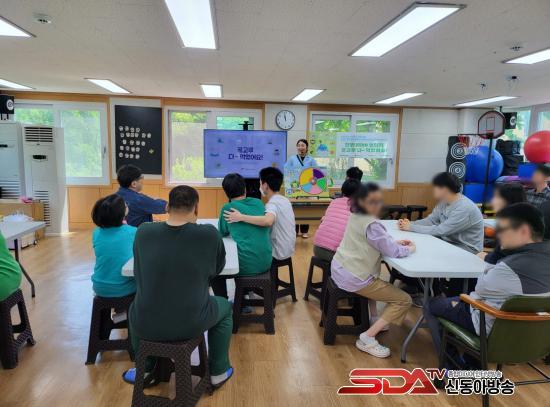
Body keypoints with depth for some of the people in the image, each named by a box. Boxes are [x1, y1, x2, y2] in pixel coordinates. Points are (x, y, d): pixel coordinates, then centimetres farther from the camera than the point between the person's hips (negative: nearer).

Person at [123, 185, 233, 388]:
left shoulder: (143, 232, -7)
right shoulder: (209, 234, -14)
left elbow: (139, 273, 9)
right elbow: (218, 268, 5)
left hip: (146, 325, 3)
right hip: (191, 324, -2)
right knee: (225, 307, 29)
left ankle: (145, 370, 45)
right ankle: (218, 372, 34)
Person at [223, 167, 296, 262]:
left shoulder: (272, 204, -23)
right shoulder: (285, 200, 4)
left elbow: (268, 221, -45)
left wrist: (240, 217, -40)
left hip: (278, 253, -8)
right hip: (288, 249, 8)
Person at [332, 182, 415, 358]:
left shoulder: (355, 216, 7)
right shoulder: (371, 225, -21)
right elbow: (394, 252, -18)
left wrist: (394, 242, 6)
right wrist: (410, 248, 2)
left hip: (340, 270, 10)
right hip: (353, 278, -9)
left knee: (377, 281, 38)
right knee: (404, 300, 0)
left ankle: (372, 321, 38)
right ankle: (367, 338, -3)